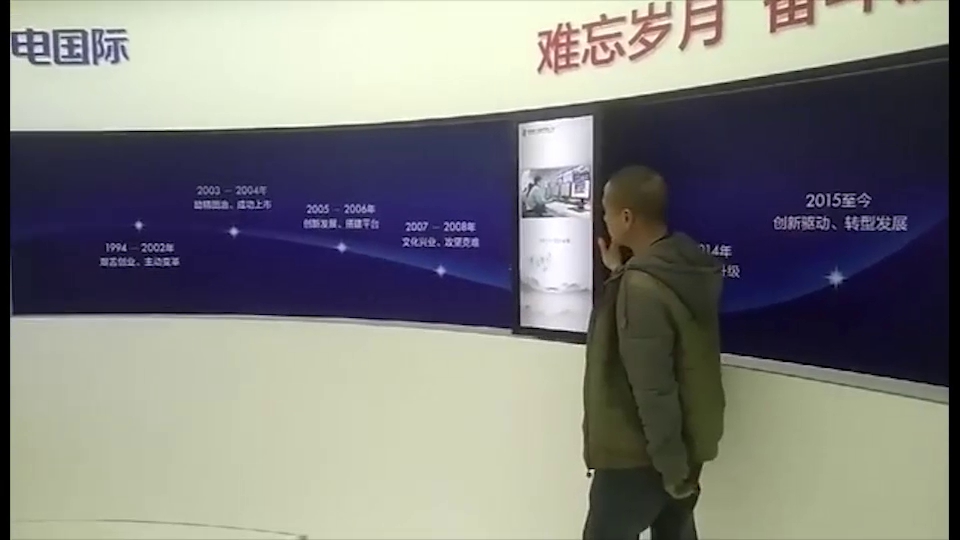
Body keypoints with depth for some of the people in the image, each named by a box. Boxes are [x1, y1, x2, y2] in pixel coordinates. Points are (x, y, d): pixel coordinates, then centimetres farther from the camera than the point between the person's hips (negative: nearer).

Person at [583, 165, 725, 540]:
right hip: (685, 442, 9)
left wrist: (672, 467, -19)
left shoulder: (641, 287, -27)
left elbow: (653, 390, -26)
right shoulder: (686, 266, 1)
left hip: (641, 453, -8)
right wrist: (620, 275, 14)